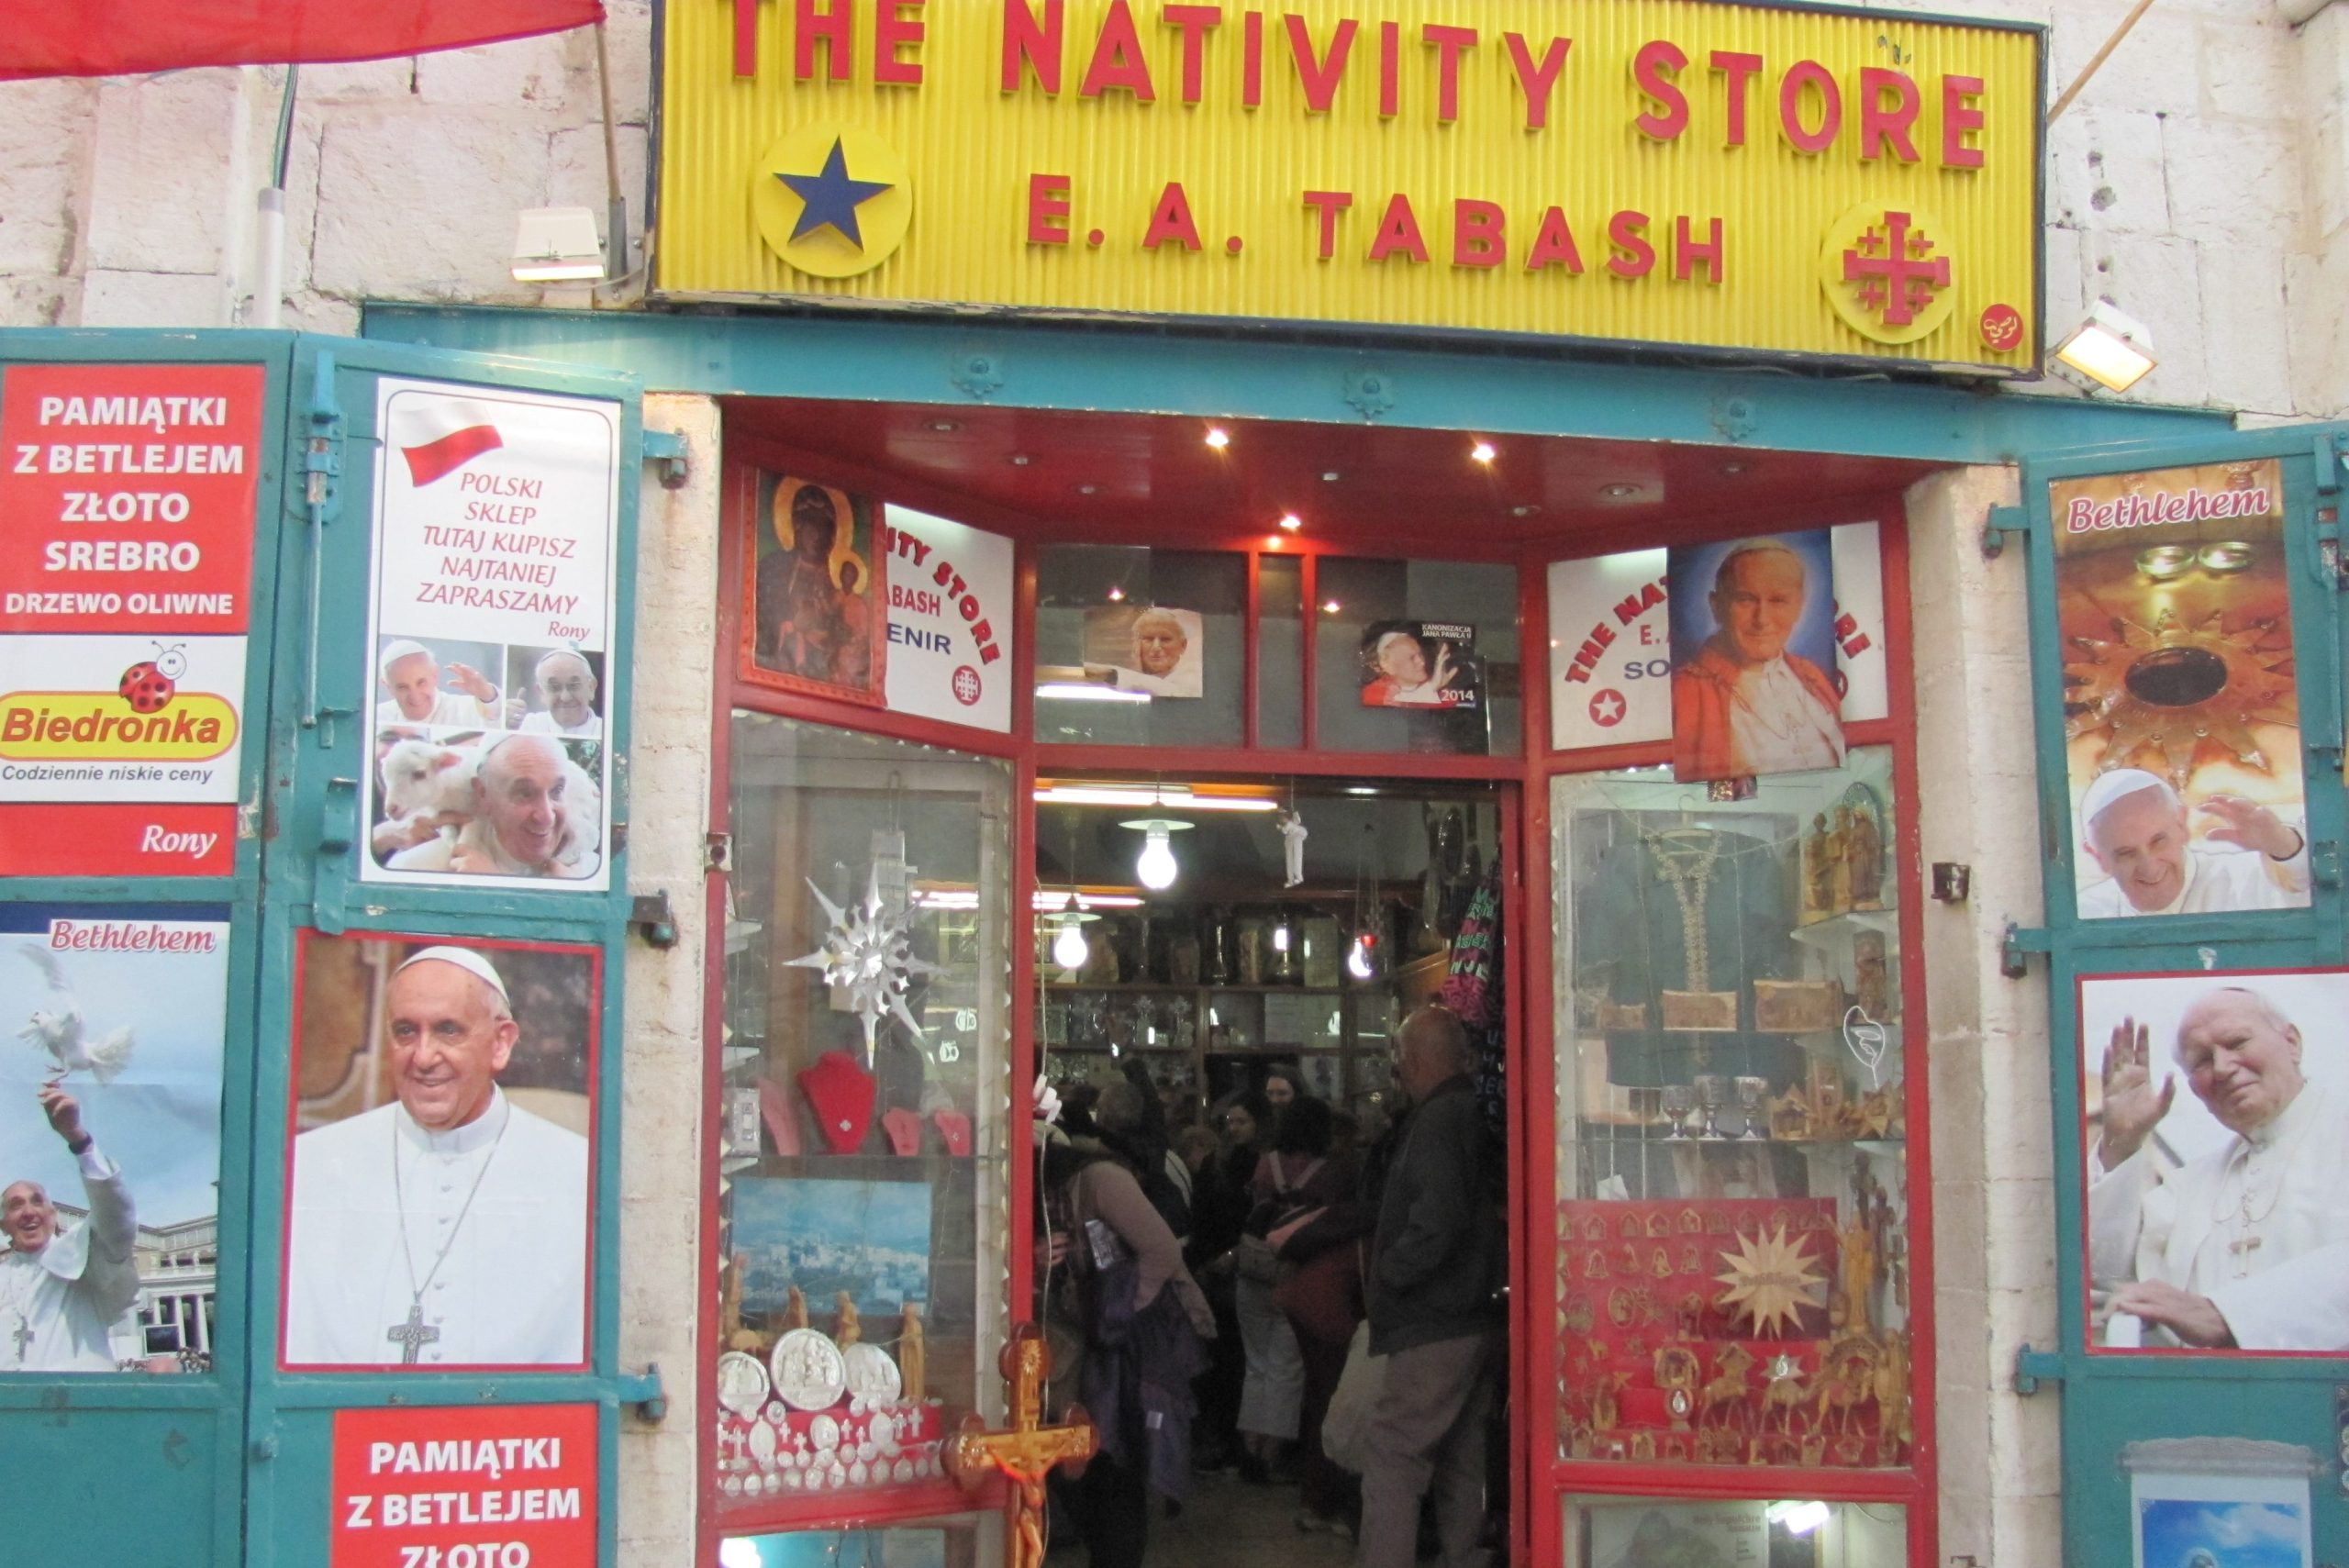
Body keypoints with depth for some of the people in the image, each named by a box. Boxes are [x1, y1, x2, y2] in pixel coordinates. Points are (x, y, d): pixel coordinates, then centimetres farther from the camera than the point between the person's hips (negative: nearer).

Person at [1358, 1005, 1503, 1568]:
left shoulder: (1438, 1120, -16)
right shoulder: (1475, 1115, 14)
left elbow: (1437, 1220, -27)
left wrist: (1386, 1273, -13)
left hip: (1434, 1326, -10)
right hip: (1477, 1319, 10)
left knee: (1391, 1453, -8)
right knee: (1460, 1459, 15)